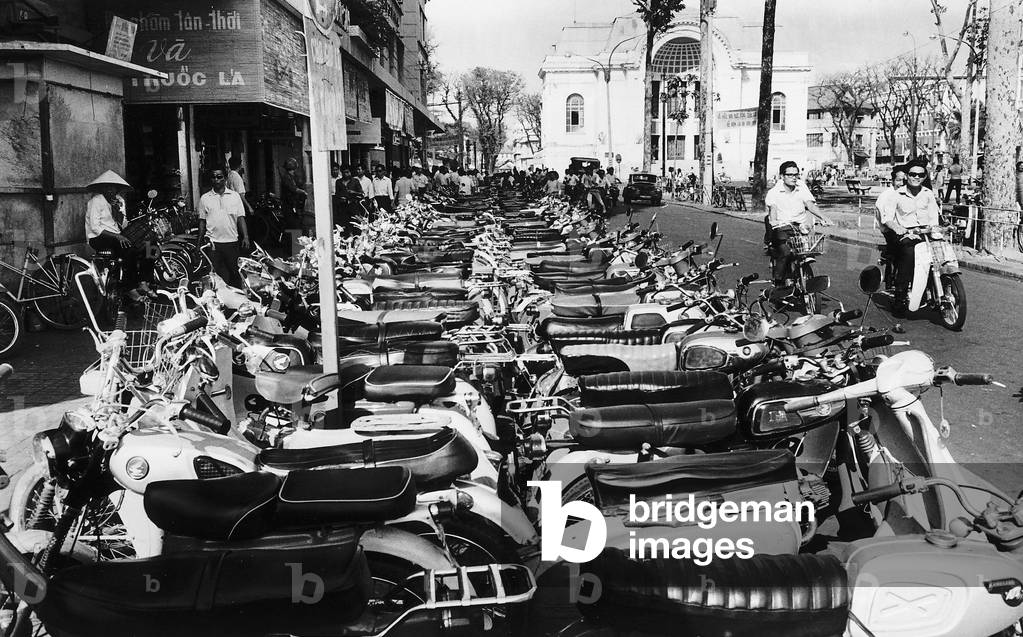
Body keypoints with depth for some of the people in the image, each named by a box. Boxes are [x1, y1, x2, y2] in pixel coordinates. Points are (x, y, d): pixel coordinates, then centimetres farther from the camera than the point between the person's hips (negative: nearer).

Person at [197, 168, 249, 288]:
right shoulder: (205, 198, 7)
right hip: (212, 242, 0)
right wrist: (200, 241, 6)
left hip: (232, 241, 0)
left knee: (235, 273, 3)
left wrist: (245, 236, -5)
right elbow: (202, 221, 10)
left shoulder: (235, 196, 7)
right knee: (217, 275, 0)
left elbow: (241, 218, 5)